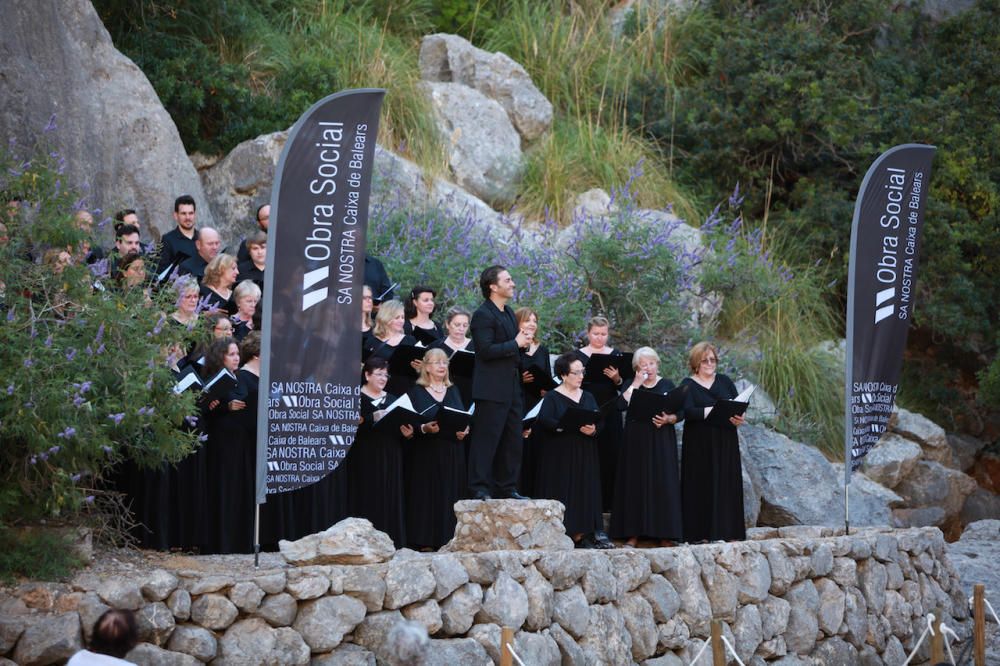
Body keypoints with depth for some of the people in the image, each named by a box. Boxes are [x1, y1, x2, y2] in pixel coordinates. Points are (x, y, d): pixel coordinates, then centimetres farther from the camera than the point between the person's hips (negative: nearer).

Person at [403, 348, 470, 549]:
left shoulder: (453, 391, 17)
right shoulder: (416, 392, 2)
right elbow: (408, 426, -4)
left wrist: (464, 431, -5)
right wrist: (424, 428, -22)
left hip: (452, 454, 4)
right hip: (425, 454, -4)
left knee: (450, 494, 1)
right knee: (426, 494, -7)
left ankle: (447, 539, 5)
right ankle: (423, 542, -5)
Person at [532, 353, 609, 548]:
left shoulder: (588, 397, 14)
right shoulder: (552, 397, -2)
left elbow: (599, 422, 6)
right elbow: (545, 421, -18)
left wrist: (593, 430, -17)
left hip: (584, 457, 5)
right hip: (559, 457, -5)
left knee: (586, 491, 0)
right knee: (564, 491, -7)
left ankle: (582, 534, 0)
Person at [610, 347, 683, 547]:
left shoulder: (667, 385, 8)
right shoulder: (631, 386, 7)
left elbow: (680, 412, 4)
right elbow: (621, 405, -11)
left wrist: (668, 419, -14)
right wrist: (635, 385, -12)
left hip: (661, 442, 0)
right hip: (636, 442, 0)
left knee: (663, 483, -4)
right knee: (636, 483, -2)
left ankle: (665, 533, 1)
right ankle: (633, 533, 1)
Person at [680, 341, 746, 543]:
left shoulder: (725, 382, 14)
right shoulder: (688, 385, 3)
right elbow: (688, 411, -13)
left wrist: (738, 417, -18)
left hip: (726, 444, 4)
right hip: (699, 446, -3)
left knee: (727, 485, 1)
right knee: (702, 486, -5)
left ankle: (728, 532, 2)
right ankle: (701, 533, -5)